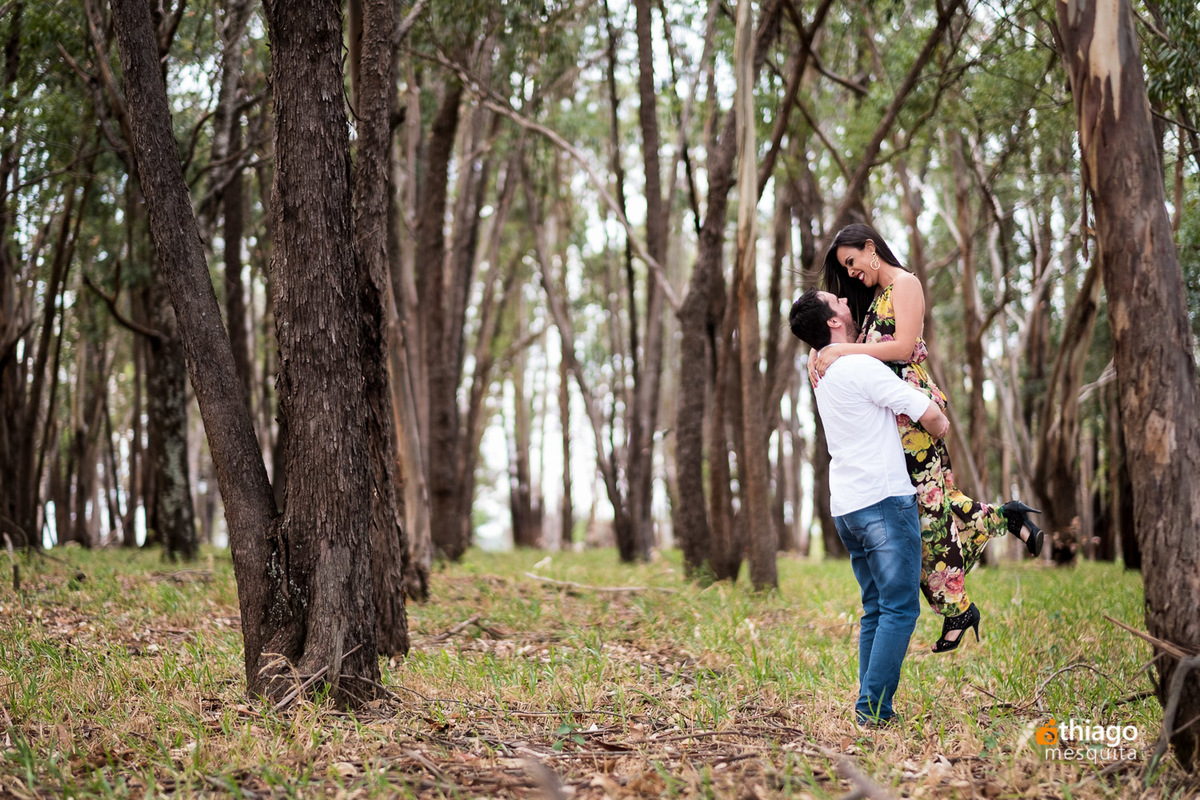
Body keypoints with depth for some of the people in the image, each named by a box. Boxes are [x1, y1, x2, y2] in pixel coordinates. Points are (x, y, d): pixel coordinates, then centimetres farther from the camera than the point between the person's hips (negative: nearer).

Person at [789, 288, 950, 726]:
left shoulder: (824, 374, 15)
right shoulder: (861, 368, -13)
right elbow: (931, 414, -12)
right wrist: (942, 428, 9)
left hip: (846, 506, 9)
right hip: (884, 499, -9)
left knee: (876, 610, 12)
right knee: (900, 607, -7)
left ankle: (870, 711, 9)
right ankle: (874, 710, -12)